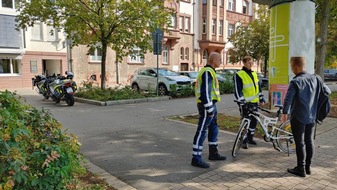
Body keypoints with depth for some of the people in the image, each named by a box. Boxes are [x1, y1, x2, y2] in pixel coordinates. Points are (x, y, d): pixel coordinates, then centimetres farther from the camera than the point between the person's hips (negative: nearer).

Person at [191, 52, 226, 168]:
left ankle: (213, 153, 31)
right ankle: (196, 159, -1)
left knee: (213, 129, 19)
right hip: (206, 106, -11)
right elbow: (205, 91, -23)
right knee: (202, 131, -7)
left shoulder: (209, 71, 18)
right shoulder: (208, 72, -16)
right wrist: (209, 109, -21)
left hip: (210, 105, 11)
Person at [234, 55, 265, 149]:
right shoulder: (239, 75, -10)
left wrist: (261, 99, 15)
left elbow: (258, 87, 18)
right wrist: (242, 101, -21)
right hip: (246, 103, -7)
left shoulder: (254, 74, 13)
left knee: (254, 121, 13)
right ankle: (244, 140, 8)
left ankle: (250, 137, 28)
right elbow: (238, 90, -15)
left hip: (254, 102, 7)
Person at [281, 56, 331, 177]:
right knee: (309, 141, 15)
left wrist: (285, 113, -12)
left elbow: (288, 99, -23)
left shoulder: (295, 82, -16)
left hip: (298, 118, -6)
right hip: (312, 117, 6)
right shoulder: (315, 78, 1)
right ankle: (308, 167, 26)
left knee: (300, 143, 3)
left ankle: (301, 169, 11)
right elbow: (328, 91, 11)